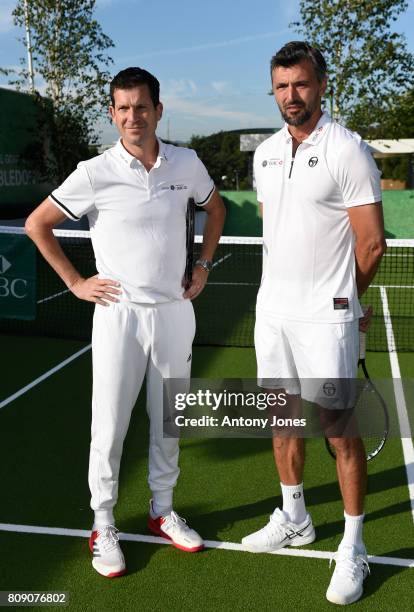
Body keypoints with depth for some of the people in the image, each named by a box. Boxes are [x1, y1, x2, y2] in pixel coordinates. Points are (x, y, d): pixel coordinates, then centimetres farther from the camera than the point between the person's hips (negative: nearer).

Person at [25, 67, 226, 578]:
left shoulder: (186, 164, 2)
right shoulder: (96, 173, -8)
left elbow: (215, 207, 21)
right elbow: (36, 224, 0)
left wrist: (204, 264, 12)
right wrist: (75, 282, -3)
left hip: (175, 311, 3)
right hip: (118, 313, -3)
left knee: (168, 420, 14)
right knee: (109, 426, 3)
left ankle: (162, 511, 33)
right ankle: (103, 526, 22)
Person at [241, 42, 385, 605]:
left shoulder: (347, 150, -10)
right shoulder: (265, 154, 10)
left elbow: (372, 243, -9)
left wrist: (338, 297, 3)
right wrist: (287, 285, 13)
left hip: (326, 316, -6)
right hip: (272, 309, 7)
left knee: (341, 431, 1)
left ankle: (353, 549, 18)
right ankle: (293, 520, 35)